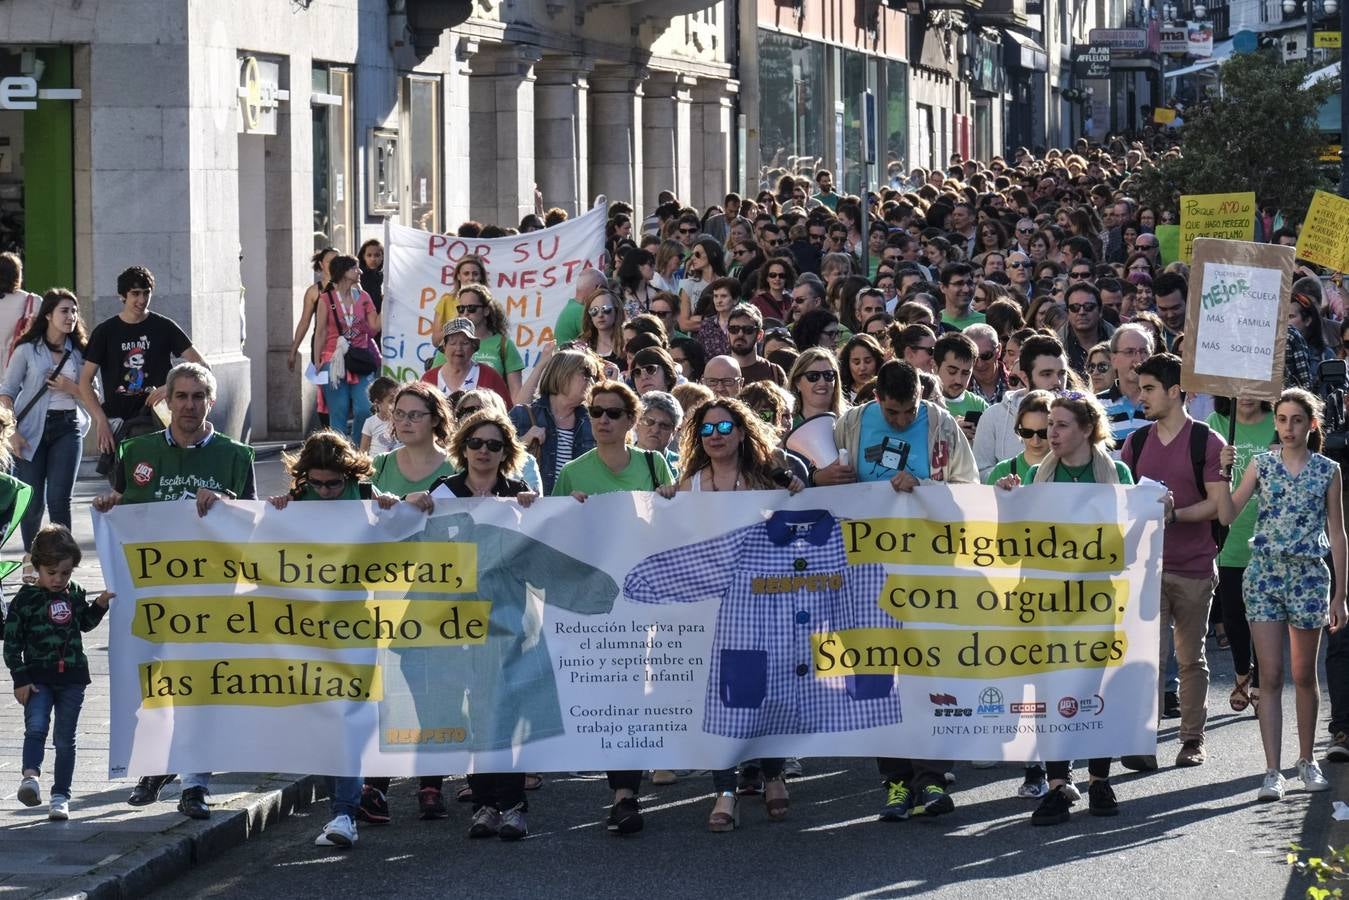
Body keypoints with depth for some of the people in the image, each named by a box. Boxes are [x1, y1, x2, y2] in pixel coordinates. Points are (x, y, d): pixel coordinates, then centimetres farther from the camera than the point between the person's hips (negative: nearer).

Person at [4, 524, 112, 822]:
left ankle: (60, 796, 11)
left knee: (65, 740, 6)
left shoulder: (75, 594, 6)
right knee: (36, 727, -24)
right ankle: (30, 776, -36)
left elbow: (85, 623, 26)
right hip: (38, 678, -3)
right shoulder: (26, 599, -6)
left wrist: (100, 604, 8)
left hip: (72, 678, 3)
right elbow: (11, 642, -5)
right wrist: (20, 679, -9)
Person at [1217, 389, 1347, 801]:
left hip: (1309, 576, 0)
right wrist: (1223, 472, -14)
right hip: (1264, 572, 0)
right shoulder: (1262, 465, 4)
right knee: (1271, 675, -4)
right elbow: (1227, 516, -1)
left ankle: (1306, 760, 25)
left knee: (1304, 675, 10)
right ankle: (1272, 770, -4)